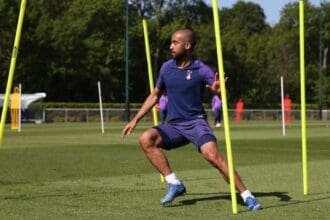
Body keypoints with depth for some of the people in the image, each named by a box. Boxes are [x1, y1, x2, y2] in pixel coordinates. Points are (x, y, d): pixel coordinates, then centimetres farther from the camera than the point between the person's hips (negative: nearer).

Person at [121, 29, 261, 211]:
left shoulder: (202, 70, -9)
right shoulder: (166, 68, 5)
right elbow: (154, 96, 18)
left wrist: (218, 90, -40)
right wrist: (135, 120, 13)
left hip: (196, 122, -5)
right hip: (173, 126, 5)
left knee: (212, 154, -29)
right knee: (145, 139, -20)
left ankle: (247, 196, -19)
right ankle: (174, 183, -13)